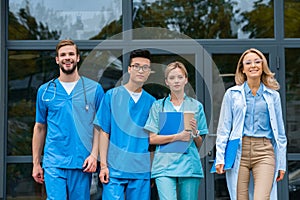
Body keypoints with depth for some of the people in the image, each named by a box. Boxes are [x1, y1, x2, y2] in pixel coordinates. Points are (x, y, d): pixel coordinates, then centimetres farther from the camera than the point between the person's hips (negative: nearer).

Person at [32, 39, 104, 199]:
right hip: (53, 162, 0)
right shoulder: (45, 90, 8)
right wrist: (36, 163, 10)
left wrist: (94, 155, -9)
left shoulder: (94, 89, 4)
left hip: (82, 162, 0)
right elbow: (40, 128, 12)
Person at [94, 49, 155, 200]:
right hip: (115, 168, -2)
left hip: (142, 170, 2)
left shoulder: (151, 102, 9)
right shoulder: (112, 96, 3)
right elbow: (104, 132, 2)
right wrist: (103, 165, -4)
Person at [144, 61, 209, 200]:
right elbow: (152, 139, 2)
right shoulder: (158, 106, 9)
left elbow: (199, 144, 13)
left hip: (190, 164, 2)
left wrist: (195, 132, -9)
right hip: (165, 165, -2)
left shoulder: (196, 106, 12)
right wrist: (178, 137, -10)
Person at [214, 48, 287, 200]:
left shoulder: (273, 95, 12)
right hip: (239, 151, 0)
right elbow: (223, 128, 7)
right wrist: (220, 157, -2)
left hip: (264, 153, 0)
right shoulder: (232, 94, 8)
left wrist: (282, 163, 10)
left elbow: (280, 132, 14)